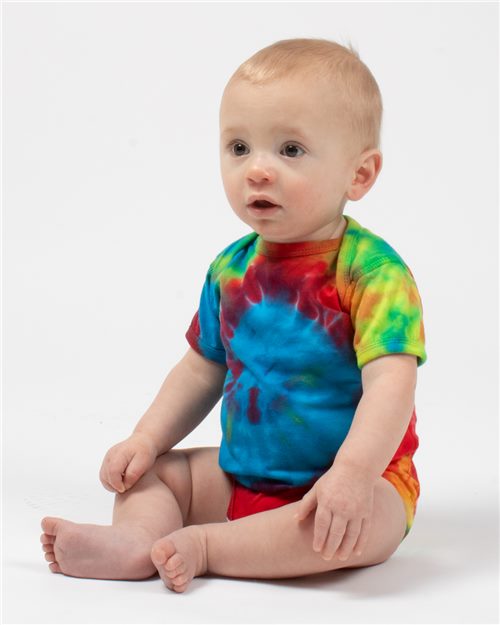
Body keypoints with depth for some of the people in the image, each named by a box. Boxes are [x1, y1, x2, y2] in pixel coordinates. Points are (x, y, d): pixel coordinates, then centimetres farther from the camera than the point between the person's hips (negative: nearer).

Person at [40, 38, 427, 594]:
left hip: (361, 480, -6)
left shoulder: (372, 270, -18)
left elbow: (390, 382, -28)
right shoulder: (231, 267, 3)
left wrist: (352, 474, -41)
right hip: (240, 474, 7)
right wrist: (146, 439, 2)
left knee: (363, 524, -35)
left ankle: (202, 547, -27)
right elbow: (203, 369, 13)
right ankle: (138, 537, -25)